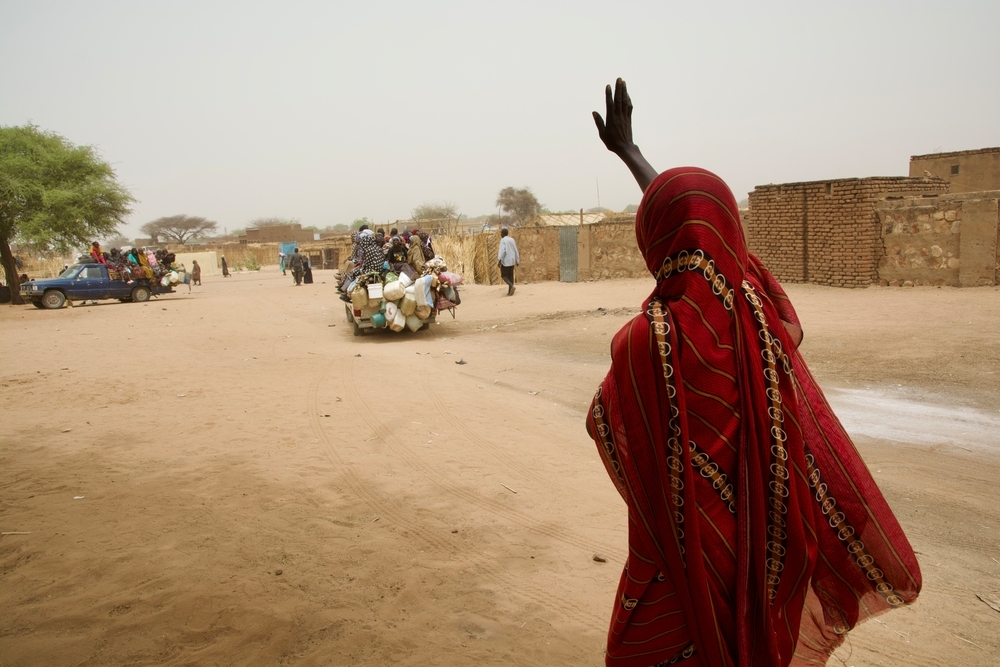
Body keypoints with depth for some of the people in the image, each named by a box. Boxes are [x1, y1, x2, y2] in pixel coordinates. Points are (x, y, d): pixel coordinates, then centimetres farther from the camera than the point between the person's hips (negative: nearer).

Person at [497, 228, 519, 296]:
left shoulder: (503, 240, -10)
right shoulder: (512, 239, 10)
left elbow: (502, 250, -20)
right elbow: (516, 250, 12)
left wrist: (499, 260, -23)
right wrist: (517, 260, 18)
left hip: (505, 260, -6)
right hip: (512, 261, 6)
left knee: (504, 275, 2)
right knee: (510, 276, 9)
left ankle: (511, 286, -20)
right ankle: (510, 291, 7)